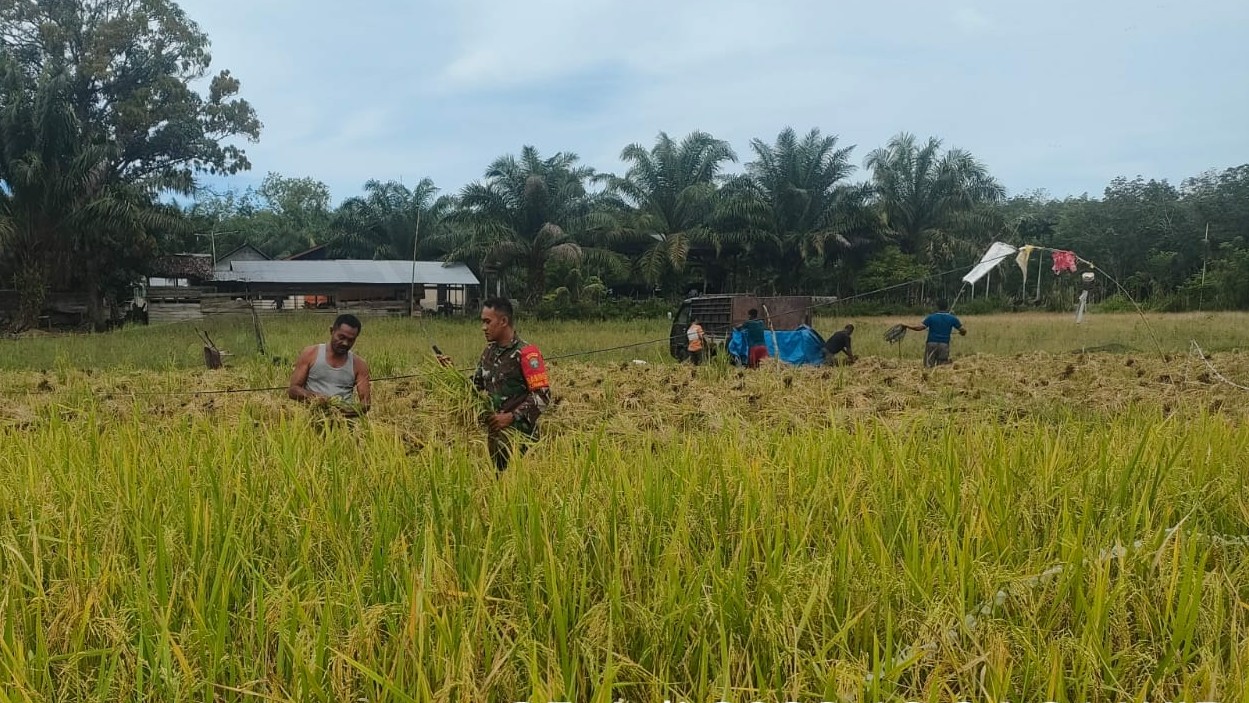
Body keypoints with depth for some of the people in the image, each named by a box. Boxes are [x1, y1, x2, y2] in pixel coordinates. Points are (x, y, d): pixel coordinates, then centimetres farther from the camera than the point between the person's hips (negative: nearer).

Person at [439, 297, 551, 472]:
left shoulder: (525, 354, -15)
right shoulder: (490, 351, 9)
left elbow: (542, 396, -18)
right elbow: (476, 384, 20)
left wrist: (511, 417, -22)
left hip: (518, 433, -7)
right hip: (494, 432, 7)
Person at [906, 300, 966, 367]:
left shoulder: (931, 317, 1)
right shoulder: (952, 318, 6)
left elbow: (920, 327, -8)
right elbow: (963, 330, 9)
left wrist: (907, 326, 4)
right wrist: (962, 333, 33)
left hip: (931, 344, -1)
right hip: (944, 345, 1)